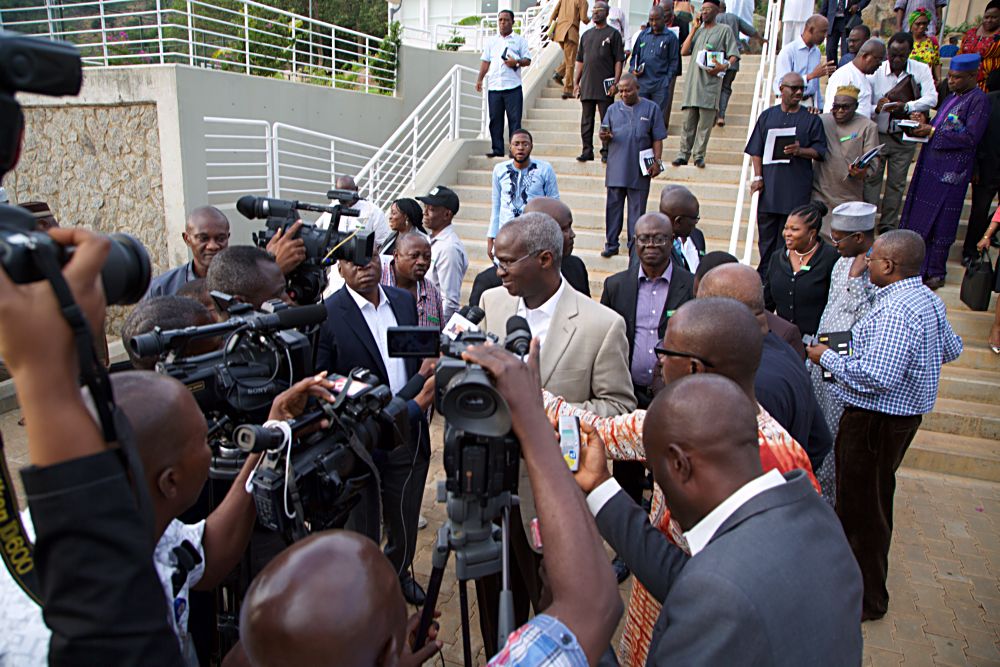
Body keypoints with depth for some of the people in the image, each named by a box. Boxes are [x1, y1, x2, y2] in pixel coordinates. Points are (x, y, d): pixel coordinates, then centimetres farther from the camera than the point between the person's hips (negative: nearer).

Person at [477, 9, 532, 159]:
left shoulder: (520, 40, 9)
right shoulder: (491, 41, 18)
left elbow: (527, 60, 4)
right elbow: (485, 61, 17)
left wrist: (517, 62, -15)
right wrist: (480, 79, 8)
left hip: (513, 86, -3)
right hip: (494, 86, 3)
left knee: (514, 119, -5)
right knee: (495, 119, 3)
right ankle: (497, 149, 8)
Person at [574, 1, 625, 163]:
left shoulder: (613, 34, 3)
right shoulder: (586, 35, 17)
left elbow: (619, 61, -3)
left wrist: (615, 83, -12)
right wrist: (576, 82, 11)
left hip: (605, 86, -5)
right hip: (586, 86, 5)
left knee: (606, 121, -1)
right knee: (586, 121, 6)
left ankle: (606, 152, 4)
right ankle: (587, 151, 12)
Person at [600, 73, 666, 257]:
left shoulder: (651, 108, 3)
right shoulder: (613, 109, 9)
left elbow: (657, 139, 2)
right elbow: (605, 137, 11)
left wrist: (657, 161, -6)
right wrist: (604, 137, -12)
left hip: (640, 170, -2)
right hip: (616, 168, 2)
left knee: (637, 209, 4)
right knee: (613, 206, 6)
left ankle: (634, 245, 12)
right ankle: (611, 244, 16)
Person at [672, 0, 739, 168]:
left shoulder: (724, 30, 8)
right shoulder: (698, 31, 22)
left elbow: (734, 55, 2)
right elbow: (684, 51, 10)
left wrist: (724, 66, -18)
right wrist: (694, 29, 8)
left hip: (711, 82, -4)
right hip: (693, 81, 4)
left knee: (705, 123, -5)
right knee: (688, 121, 2)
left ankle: (699, 155, -1)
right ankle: (684, 154, 5)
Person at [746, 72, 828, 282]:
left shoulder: (811, 119, 7)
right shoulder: (767, 116, 11)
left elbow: (819, 151, 3)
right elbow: (756, 151, 10)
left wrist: (800, 151, -16)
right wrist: (758, 177, -1)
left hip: (796, 190, -2)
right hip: (769, 187, 2)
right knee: (766, 235, 6)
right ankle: (765, 278, 16)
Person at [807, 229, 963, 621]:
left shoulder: (895, 312, -27)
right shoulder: (928, 300, 6)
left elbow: (877, 377, -31)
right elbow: (951, 350, 19)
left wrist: (827, 358, -18)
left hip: (876, 421, -11)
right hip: (903, 414, 11)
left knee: (863, 507, 4)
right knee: (870, 501, 24)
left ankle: (867, 599, 19)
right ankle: (851, 571, 42)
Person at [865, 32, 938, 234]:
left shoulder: (921, 70, -3)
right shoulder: (876, 71, -7)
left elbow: (931, 99, -13)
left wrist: (906, 107, -29)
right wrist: (877, 108, -30)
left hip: (905, 137, 2)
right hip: (877, 134, -1)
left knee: (897, 183, 8)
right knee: (871, 179, -2)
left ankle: (888, 226, 19)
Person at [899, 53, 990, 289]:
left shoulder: (979, 100, -11)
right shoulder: (952, 98, 14)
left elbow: (970, 137, -18)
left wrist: (932, 132, -18)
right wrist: (923, 126, 2)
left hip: (951, 172, -8)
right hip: (931, 166, 8)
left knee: (940, 224, -1)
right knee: (921, 217, 13)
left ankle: (935, 272, 11)